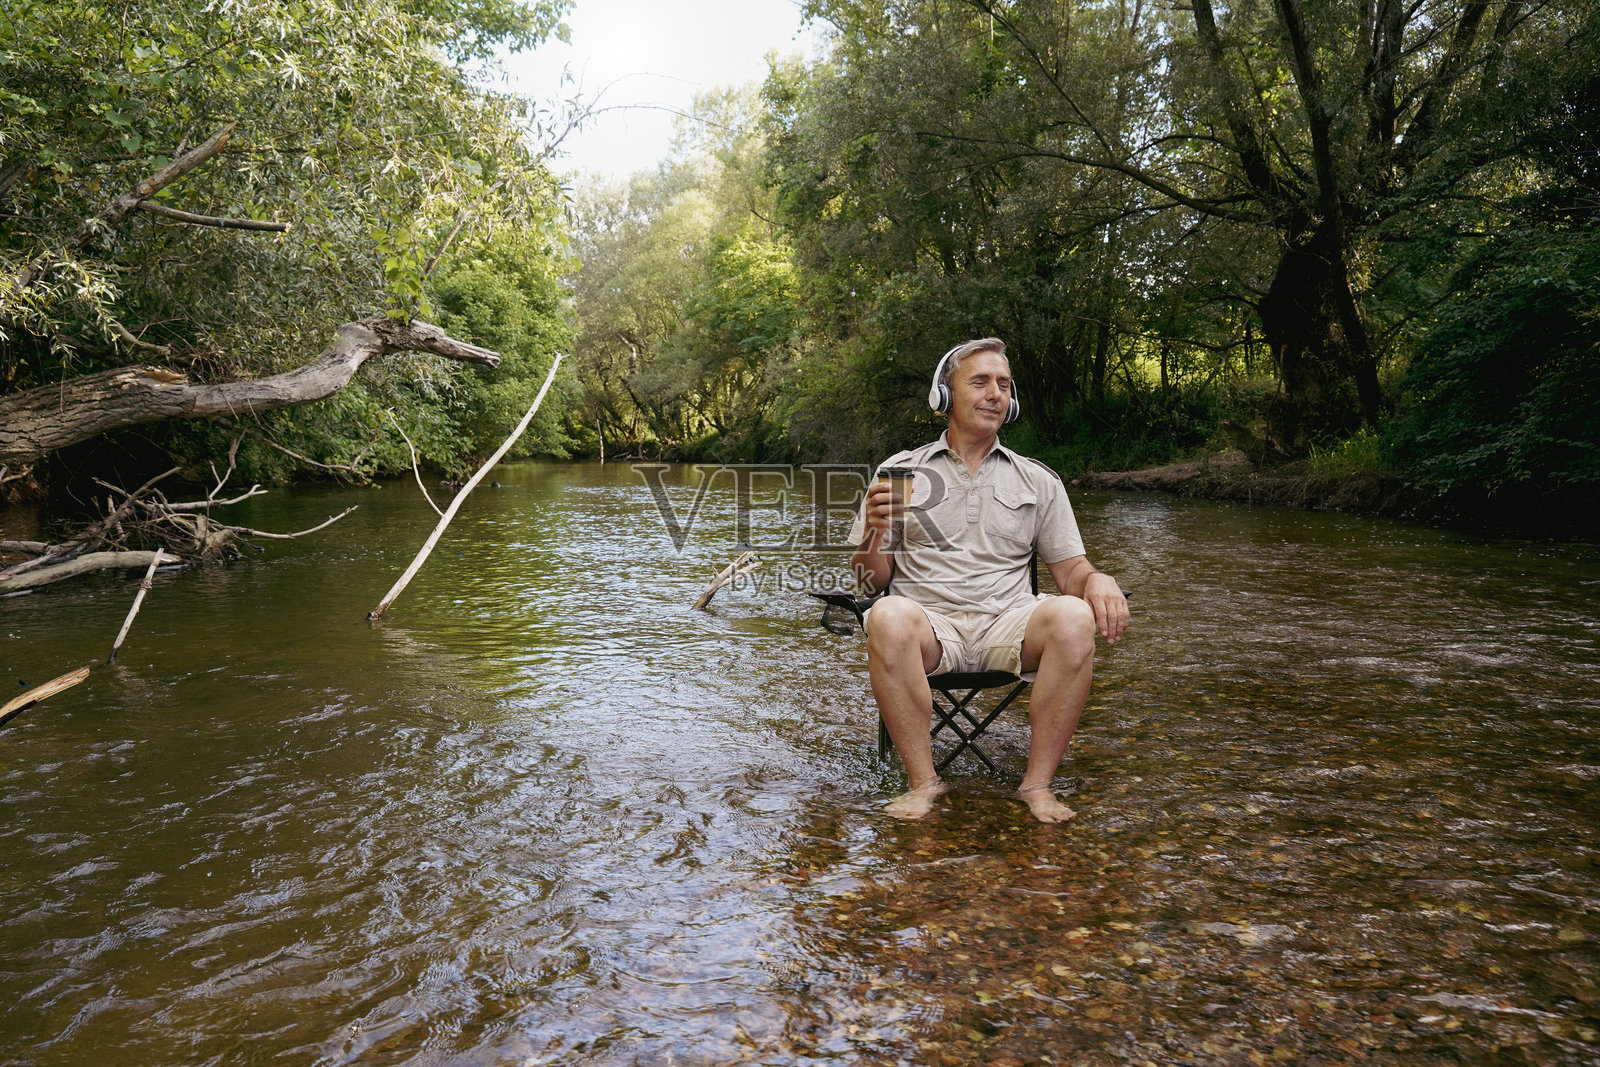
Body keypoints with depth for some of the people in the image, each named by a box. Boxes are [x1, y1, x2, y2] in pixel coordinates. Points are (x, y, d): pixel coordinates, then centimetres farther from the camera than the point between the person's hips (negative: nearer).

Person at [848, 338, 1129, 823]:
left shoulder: (1039, 482, 17)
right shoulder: (900, 471, 13)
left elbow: (1071, 570, 14)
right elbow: (871, 580, 10)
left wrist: (1098, 580, -11)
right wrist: (874, 531, -12)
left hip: (1007, 626, 2)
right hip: (930, 624, -1)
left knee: (1073, 615, -30)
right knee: (889, 616, -36)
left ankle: (1037, 783, -17)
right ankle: (923, 780, -20)